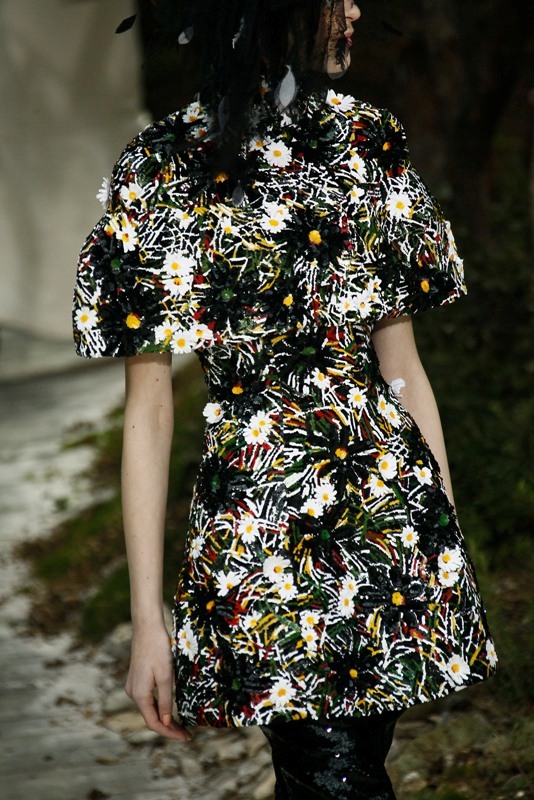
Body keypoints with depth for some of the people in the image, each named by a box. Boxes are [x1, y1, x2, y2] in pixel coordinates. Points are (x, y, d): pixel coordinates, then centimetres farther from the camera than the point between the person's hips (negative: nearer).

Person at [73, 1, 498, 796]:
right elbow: (148, 410, -5)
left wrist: (448, 529, 11)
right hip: (259, 524, -4)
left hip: (395, 502, 4)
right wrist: (147, 619, -6)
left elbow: (403, 364, 13)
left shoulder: (369, 145, 8)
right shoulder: (166, 170, -5)